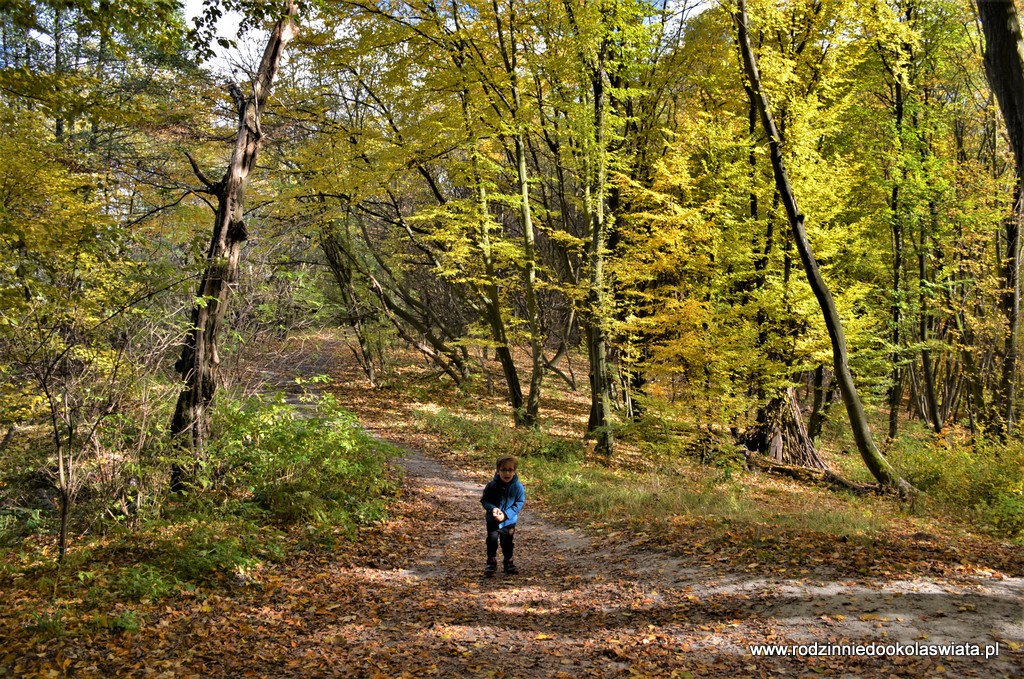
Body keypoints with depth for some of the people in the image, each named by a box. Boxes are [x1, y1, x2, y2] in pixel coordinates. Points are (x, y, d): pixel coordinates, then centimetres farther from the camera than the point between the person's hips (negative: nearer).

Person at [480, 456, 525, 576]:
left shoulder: (518, 487, -15)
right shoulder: (492, 486, -14)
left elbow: (519, 503, -12)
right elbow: (484, 500, -5)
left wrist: (506, 514, -21)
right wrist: (492, 508, -26)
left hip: (509, 522, 0)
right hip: (493, 520, 0)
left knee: (508, 543, 14)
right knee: (492, 539, -1)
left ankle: (509, 563, 34)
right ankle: (491, 563, 17)